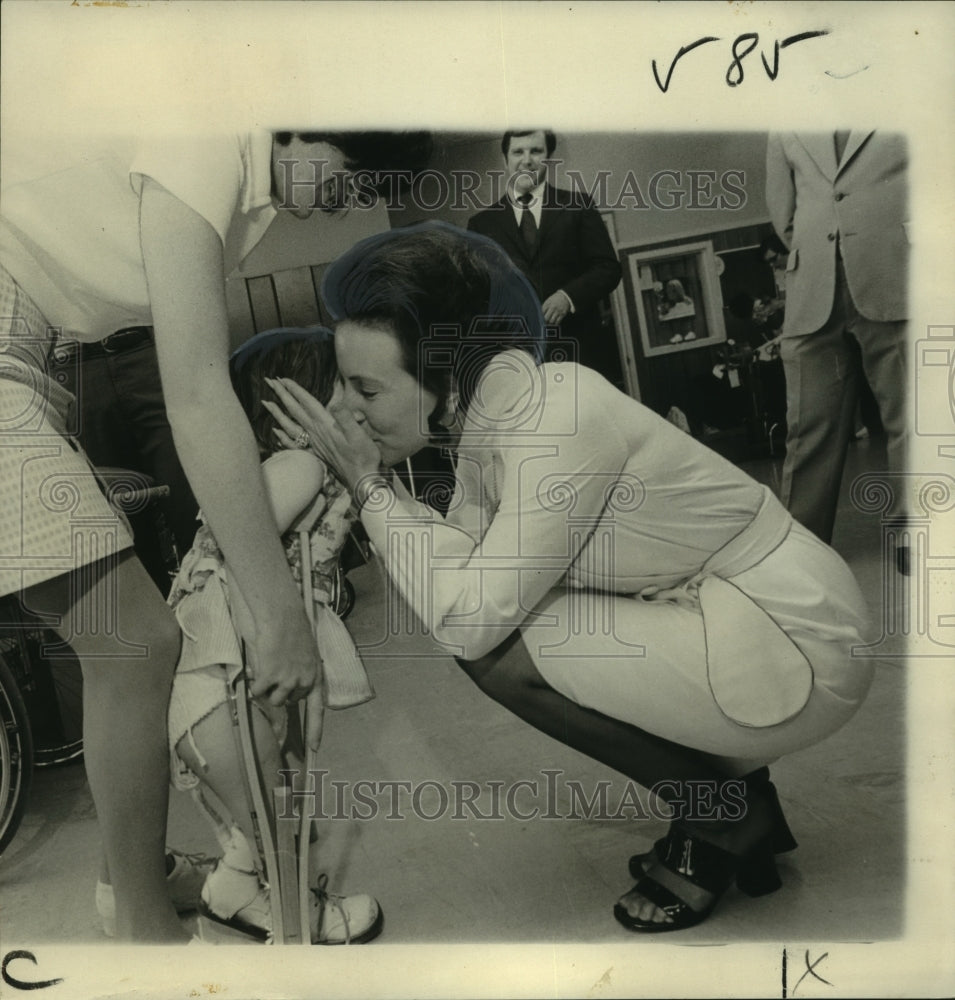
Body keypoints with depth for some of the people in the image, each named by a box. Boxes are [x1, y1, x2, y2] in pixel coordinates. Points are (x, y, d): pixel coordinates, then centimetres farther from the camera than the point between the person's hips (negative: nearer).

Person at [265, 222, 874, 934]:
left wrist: (369, 484, -19)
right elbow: (467, 553, 1)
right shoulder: (488, 409, 0)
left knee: (499, 648, -18)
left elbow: (465, 621, -26)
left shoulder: (555, 420, -27)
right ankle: (742, 809, 16)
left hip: (800, 647, -9)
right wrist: (368, 480, -6)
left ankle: (724, 819, 4)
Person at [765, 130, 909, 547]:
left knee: (910, 424, -5)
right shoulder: (785, 133, 20)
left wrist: (889, 256, 0)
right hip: (813, 300, 2)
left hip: (896, 289, -2)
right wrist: (817, 260, 8)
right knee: (809, 433, 0)